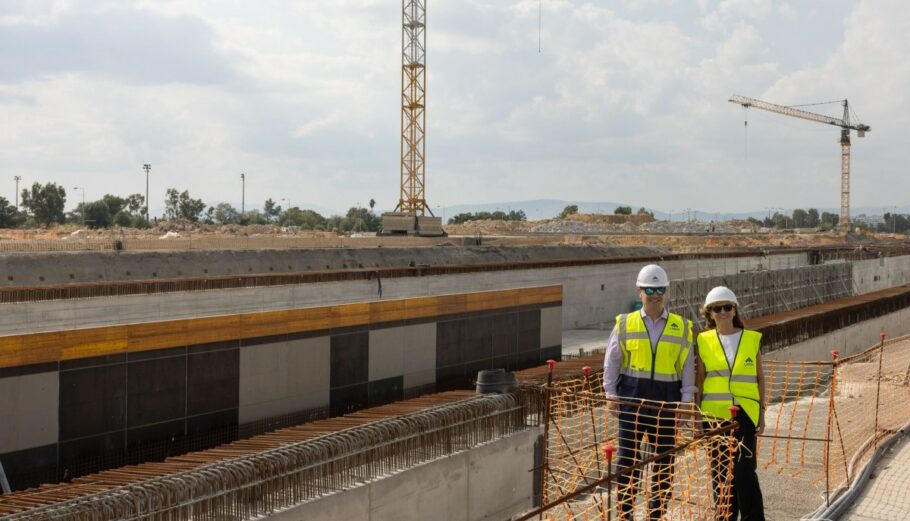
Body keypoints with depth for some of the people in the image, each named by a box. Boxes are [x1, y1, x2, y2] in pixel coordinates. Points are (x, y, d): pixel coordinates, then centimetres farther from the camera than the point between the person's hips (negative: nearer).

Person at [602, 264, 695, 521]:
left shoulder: (681, 327, 7)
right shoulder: (625, 324, 5)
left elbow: (688, 367, 7)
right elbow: (611, 363, 8)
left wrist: (687, 401, 1)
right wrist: (611, 394, 1)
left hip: (666, 400, 1)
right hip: (631, 397, -1)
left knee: (664, 458, 6)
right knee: (627, 455, 0)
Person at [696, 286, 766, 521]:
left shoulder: (752, 339, 5)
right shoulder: (704, 341, 5)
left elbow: (760, 378, 10)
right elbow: (699, 379, 8)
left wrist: (762, 411, 6)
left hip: (745, 412, -1)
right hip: (714, 413, 2)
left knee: (744, 469, -10)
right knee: (719, 471, 7)